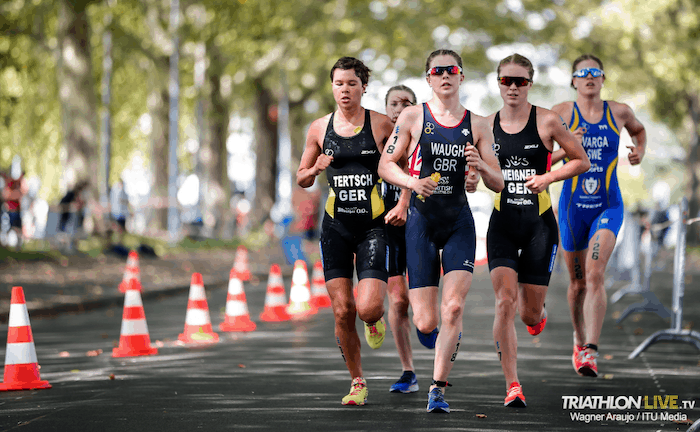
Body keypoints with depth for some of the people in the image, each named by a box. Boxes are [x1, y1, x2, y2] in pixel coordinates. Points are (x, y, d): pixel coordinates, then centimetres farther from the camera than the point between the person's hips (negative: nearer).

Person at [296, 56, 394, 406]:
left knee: (368, 308, -16)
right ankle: (357, 382, 15)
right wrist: (316, 168, -8)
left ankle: (375, 321, 23)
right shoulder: (319, 128, 5)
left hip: (373, 224, -2)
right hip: (336, 225, 2)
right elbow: (302, 179, 14)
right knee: (342, 311, -2)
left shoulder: (380, 124, -3)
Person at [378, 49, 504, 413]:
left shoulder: (477, 125, 7)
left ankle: (438, 388, -7)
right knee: (425, 323, -5)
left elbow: (498, 184, 7)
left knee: (453, 306, -18)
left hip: (460, 222, 1)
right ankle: (447, 341, 34)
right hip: (421, 221, -1)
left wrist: (481, 166, -15)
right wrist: (411, 181, -16)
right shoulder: (413, 117, 2)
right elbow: (385, 165, 3)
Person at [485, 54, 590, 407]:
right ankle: (512, 386, -11)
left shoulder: (547, 121, -4)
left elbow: (582, 161, 2)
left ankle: (536, 313, 43)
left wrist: (548, 177, -12)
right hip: (502, 222, 2)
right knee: (505, 302, -15)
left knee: (530, 314, 2)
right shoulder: (486, 125, 5)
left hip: (539, 222, -1)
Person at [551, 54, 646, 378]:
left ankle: (591, 352, -24)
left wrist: (639, 151, 6)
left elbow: (639, 129, 26)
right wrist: (565, 149, -17)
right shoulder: (561, 113, -1)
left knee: (595, 273, -19)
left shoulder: (618, 111, 3)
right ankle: (579, 342, 34)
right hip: (573, 206, 1)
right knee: (577, 281, 10)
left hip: (608, 207, -1)